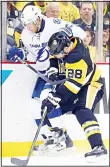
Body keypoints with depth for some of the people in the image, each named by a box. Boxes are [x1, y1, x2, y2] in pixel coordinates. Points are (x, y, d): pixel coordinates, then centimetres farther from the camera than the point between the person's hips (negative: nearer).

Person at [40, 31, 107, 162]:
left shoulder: (77, 57, -35)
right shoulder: (67, 44, -9)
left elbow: (74, 83, -38)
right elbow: (55, 56, 14)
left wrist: (55, 97, -41)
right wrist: (53, 69, -3)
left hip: (91, 84, -10)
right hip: (74, 83, 10)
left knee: (82, 111, -31)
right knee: (55, 107, 5)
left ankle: (98, 147, -39)